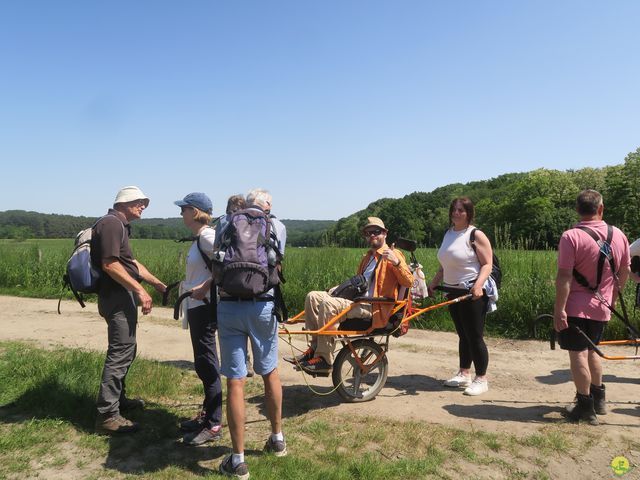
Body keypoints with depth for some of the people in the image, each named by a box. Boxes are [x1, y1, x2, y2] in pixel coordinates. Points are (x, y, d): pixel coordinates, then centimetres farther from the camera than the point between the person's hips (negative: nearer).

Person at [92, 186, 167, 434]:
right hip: (117, 296, -11)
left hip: (122, 295, 11)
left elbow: (132, 262, 21)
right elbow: (109, 264, -23)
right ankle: (107, 414, -3)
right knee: (121, 351, -9)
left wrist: (158, 283, 22)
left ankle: (119, 398, 33)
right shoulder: (111, 223, -14)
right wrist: (140, 290, -23)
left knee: (125, 349, 20)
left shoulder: (119, 225, 18)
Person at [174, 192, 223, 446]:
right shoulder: (199, 238, 14)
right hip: (197, 306, 10)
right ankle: (207, 414, 31)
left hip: (205, 306, -10)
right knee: (204, 363, 17)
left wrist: (205, 287, -25)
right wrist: (186, 285, 12)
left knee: (206, 363, -3)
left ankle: (214, 426, 7)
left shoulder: (207, 236, -16)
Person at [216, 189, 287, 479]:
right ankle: (277, 439, 36)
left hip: (228, 306, 0)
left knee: (235, 382, 4)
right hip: (263, 306, 0)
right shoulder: (277, 226, 8)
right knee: (270, 372, 19)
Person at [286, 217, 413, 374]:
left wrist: (396, 262, -28)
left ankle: (324, 360, -23)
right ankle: (315, 348, -8)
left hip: (373, 308, -9)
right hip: (357, 299, 9)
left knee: (328, 304, -29)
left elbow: (409, 282, -12)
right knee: (313, 296, -6)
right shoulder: (367, 257, 27)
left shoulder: (393, 255, 1)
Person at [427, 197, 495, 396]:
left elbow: (487, 264, -14)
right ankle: (464, 374, 25)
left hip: (473, 293, -7)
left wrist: (478, 285, -28)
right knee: (463, 335, 15)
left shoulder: (476, 235, -9)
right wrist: (432, 283, 15)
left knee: (474, 336, -3)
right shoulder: (448, 234, 13)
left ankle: (481, 379, 9)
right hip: (453, 292, 7)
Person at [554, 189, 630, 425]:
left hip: (575, 308, -6)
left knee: (578, 354, 3)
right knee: (591, 350, 22)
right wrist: (613, 297, 25)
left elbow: (564, 277, -20)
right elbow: (624, 271, 11)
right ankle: (598, 399, 34)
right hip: (601, 308, 6)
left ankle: (586, 407, 11)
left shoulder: (571, 237, -17)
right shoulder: (619, 235, 1)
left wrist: (559, 309, -16)